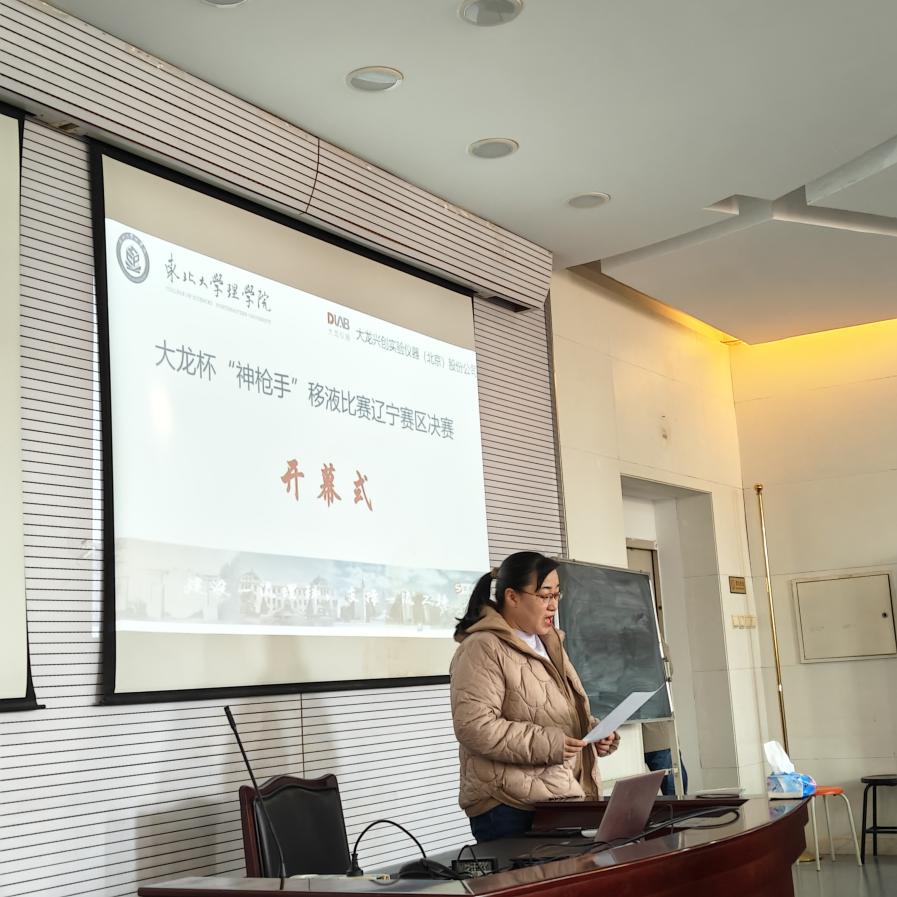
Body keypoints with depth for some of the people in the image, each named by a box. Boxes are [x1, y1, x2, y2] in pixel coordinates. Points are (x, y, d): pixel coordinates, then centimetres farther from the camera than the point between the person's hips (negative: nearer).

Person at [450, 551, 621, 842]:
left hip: (568, 799, 8)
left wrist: (594, 732, 7)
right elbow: (474, 726, -20)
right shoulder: (482, 649, -10)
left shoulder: (550, 644, 20)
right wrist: (548, 745, -20)